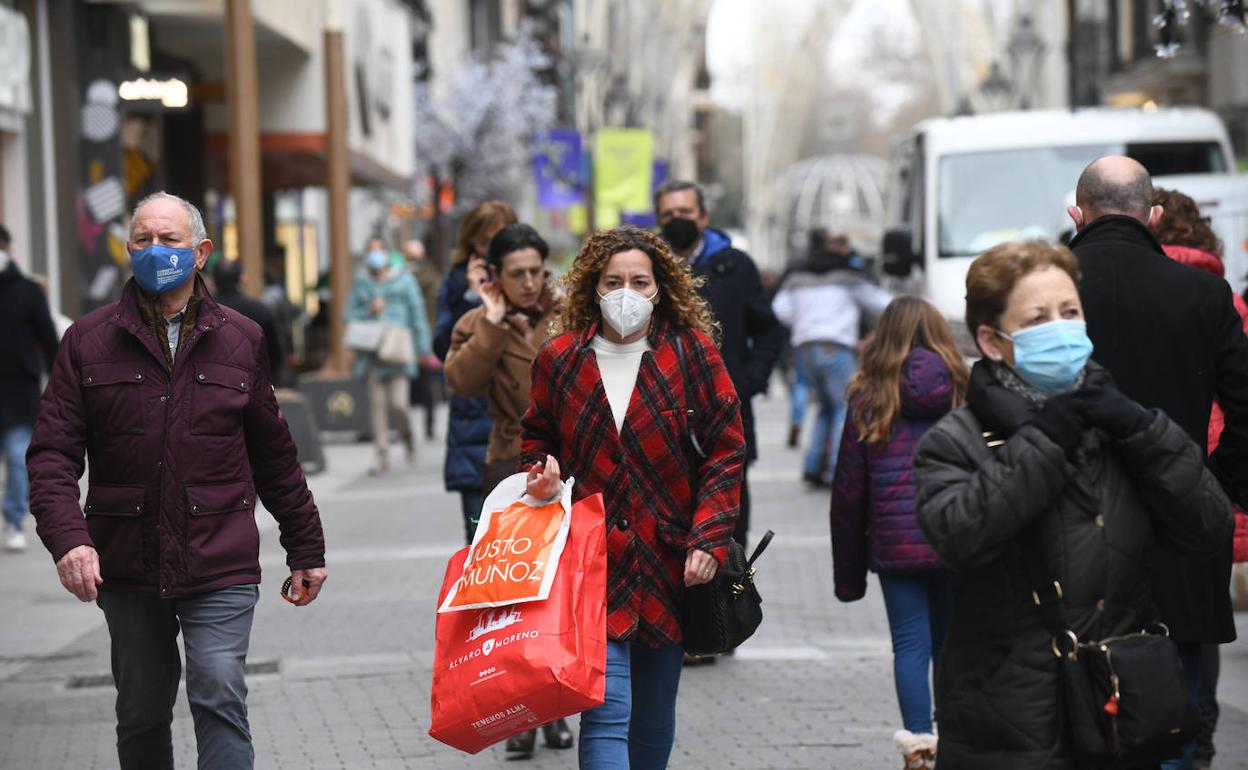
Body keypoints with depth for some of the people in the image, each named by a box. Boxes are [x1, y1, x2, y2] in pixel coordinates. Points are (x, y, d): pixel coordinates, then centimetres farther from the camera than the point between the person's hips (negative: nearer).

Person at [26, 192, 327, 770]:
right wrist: (67, 537, -18)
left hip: (221, 567, -1)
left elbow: (275, 457, 12)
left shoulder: (240, 340, 6)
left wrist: (305, 550, 14)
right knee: (141, 715, 10)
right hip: (127, 568, 1)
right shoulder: (89, 341, 4)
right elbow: (53, 454, -2)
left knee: (219, 697, -12)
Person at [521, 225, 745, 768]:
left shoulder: (691, 352, 1)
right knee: (605, 712, -14)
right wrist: (543, 475, -3)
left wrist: (708, 539, -10)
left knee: (654, 717, 13)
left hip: (668, 559, 1)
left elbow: (726, 449, 0)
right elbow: (536, 439, 20)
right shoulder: (559, 359, 4)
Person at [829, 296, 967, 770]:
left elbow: (848, 490, 3)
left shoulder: (869, 399, 0)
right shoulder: (966, 393, 1)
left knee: (911, 645, 2)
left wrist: (848, 571, 10)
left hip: (896, 547, -1)